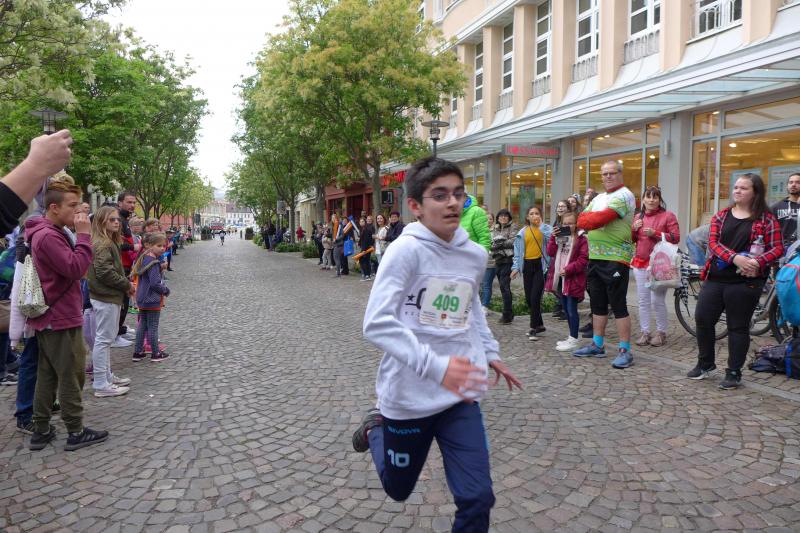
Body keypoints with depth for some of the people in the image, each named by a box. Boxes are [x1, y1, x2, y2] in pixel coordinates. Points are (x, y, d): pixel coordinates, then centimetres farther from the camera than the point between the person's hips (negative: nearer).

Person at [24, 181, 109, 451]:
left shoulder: (50, 233, 12)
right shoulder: (48, 236, -20)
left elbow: (70, 267, 14)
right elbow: (76, 269, -27)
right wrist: (84, 234, -23)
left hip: (50, 318, 10)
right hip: (62, 320, -10)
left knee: (47, 376, 15)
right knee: (71, 377, 1)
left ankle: (41, 430, 24)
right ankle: (76, 432, 11)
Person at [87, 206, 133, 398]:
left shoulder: (110, 242, 15)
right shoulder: (102, 244, -16)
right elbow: (105, 272, -23)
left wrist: (125, 284, 6)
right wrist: (127, 284, -13)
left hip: (109, 296, 11)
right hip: (106, 297, -11)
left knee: (106, 338, 17)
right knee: (104, 339, -5)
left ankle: (106, 376, 29)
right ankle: (101, 384, 1)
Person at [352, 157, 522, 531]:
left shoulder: (475, 254, 0)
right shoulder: (406, 249, -18)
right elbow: (378, 324, -26)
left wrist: (489, 353, 15)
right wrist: (435, 366, -34)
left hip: (459, 396, 4)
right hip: (409, 396, -4)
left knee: (477, 498, 1)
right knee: (398, 489, 19)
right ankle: (376, 428, 47)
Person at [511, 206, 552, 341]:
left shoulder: (546, 228, 0)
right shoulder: (523, 232, 9)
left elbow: (551, 238, -22)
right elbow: (518, 250, 11)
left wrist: (541, 225, -14)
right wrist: (516, 267, 3)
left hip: (540, 264, -4)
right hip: (527, 265, 5)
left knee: (535, 297, -11)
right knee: (528, 298, 8)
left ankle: (534, 329, -2)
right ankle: (539, 325, 26)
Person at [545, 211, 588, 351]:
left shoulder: (581, 238, -7)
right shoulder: (559, 237, 13)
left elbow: (583, 259, -13)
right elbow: (550, 252, 4)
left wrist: (568, 269, -19)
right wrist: (553, 238, -8)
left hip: (573, 279, -7)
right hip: (560, 278, 7)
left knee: (571, 309, -5)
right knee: (566, 309, 14)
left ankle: (574, 340, 2)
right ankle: (572, 337, 24)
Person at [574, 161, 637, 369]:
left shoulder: (624, 196, -8)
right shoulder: (599, 198, 19)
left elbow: (599, 219, -20)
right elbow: (581, 220, 10)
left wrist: (590, 219, -1)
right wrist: (596, 219, -8)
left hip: (615, 259, -8)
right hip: (595, 257, 8)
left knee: (619, 306, -5)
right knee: (597, 304, 14)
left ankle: (625, 350, 1)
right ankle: (597, 344, 25)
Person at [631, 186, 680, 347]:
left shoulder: (668, 215, -2)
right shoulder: (638, 217, 14)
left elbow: (676, 238, -10)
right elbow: (631, 240, 18)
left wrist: (655, 233, -19)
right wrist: (634, 229, -2)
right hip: (640, 263, 5)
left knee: (658, 301, -5)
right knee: (643, 300, 6)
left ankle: (661, 332, 10)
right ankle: (645, 332, 13)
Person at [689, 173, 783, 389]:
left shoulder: (766, 219, 0)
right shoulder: (721, 215, 9)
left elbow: (778, 248, -3)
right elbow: (713, 242, -4)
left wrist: (757, 262, -22)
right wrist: (735, 258, -20)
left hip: (745, 281, -4)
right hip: (715, 278, 4)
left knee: (738, 327, 4)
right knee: (702, 319, 5)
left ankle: (734, 373, 17)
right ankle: (705, 363, 26)